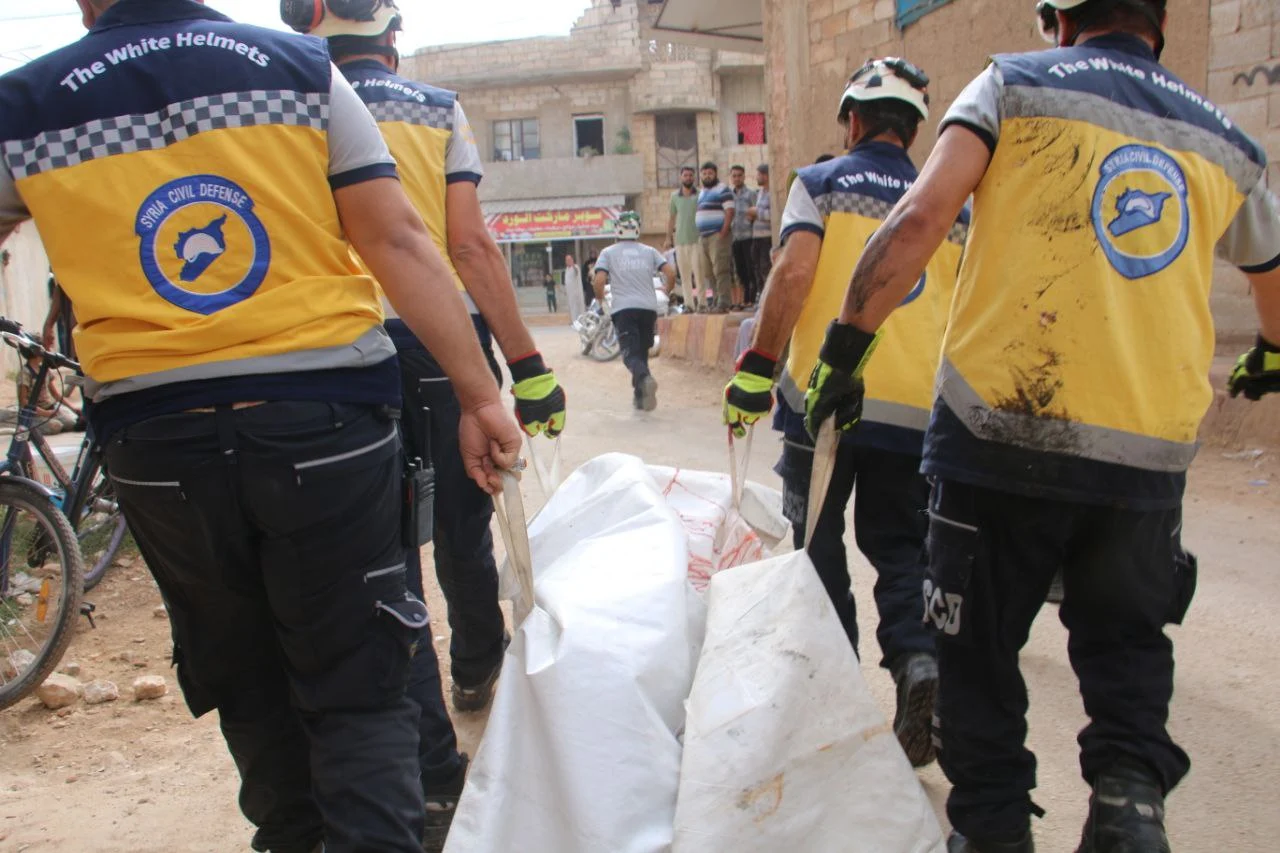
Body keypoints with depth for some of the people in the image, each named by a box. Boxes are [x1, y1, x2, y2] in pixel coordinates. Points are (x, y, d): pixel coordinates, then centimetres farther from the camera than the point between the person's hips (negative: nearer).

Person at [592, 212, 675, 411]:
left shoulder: (608, 253, 6)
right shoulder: (649, 251, 13)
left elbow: (599, 281, -7)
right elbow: (670, 273, 2)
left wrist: (600, 299, 13)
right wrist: (666, 292, 21)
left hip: (623, 309, -3)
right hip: (648, 308, 3)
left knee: (630, 352, -8)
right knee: (642, 351, 16)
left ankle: (644, 378, -39)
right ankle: (640, 397, 16)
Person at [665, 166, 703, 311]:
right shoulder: (675, 196, 11)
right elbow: (671, 217, 18)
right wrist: (668, 237, 15)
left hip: (697, 239, -3)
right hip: (680, 240, 4)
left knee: (699, 273, -9)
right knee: (684, 275, 4)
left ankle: (701, 302, -5)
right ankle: (689, 304, 9)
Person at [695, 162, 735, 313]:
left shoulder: (722, 190, -2)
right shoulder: (702, 192, 22)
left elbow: (729, 211, -12)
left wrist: (723, 233, -19)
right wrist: (699, 235, 14)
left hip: (718, 236, -8)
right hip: (703, 237, 8)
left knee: (721, 271, -13)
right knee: (708, 273, 8)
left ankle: (722, 304, -16)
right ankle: (715, 301, 13)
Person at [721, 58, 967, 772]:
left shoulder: (821, 182, 4)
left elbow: (795, 271, -11)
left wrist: (758, 365, -9)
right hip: (917, 410, 3)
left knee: (820, 545, 11)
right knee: (901, 545, 13)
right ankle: (920, 656, -9)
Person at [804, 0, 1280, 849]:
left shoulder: (1014, 85, 3)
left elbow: (922, 218, -13)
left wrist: (847, 344, -7)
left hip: (1002, 434, -3)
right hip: (1151, 451, 3)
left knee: (981, 649, 12)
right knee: (1125, 638, 22)